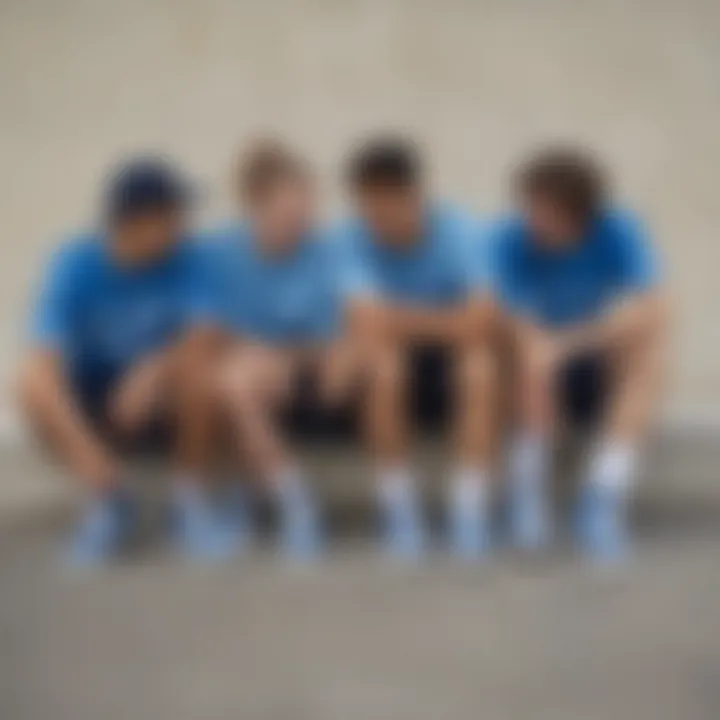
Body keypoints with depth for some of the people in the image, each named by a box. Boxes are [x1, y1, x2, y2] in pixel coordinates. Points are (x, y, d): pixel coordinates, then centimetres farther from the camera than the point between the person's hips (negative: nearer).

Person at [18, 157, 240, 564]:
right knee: (31, 386, -30)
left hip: (160, 396, 1)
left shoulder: (184, 256, -15)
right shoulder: (76, 265, -20)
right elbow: (43, 367, -31)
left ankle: (191, 497, -12)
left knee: (196, 363, -31)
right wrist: (86, 450, -43)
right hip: (91, 403, 0)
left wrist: (157, 369, -44)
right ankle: (108, 499, -11)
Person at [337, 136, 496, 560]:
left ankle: (470, 507, -25)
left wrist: (402, 318, -19)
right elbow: (369, 325, -29)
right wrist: (440, 321, -25)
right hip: (396, 354, 0)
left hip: (448, 353, 0)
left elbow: (478, 323, -27)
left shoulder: (461, 231, -16)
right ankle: (399, 508, -19)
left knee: (479, 366, -32)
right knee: (383, 369, -34)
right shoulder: (353, 240, -15)